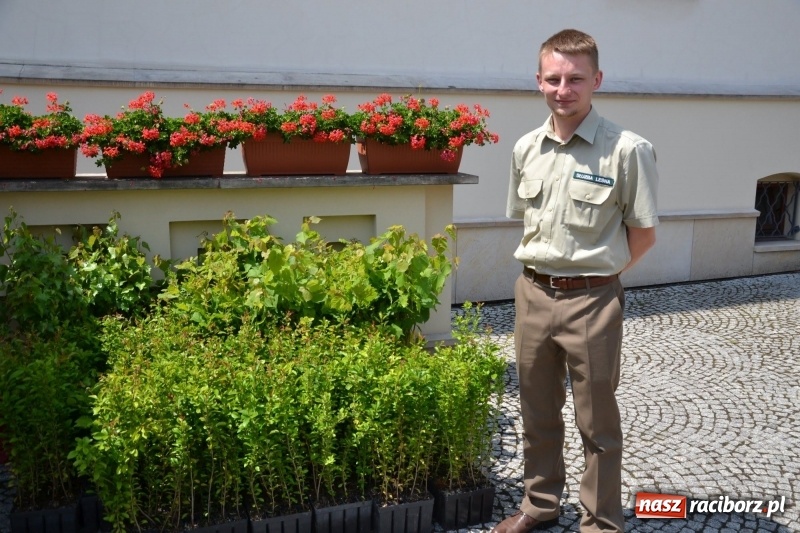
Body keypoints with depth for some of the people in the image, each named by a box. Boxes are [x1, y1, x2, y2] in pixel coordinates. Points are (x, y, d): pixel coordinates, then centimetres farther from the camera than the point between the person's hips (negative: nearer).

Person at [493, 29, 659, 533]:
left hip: (592, 301, -5)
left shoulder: (628, 150, -13)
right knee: (538, 411, 18)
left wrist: (594, 275, -2)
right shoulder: (526, 148, 3)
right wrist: (546, 269, 7)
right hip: (533, 292, 5)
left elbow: (643, 234, -6)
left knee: (597, 420, 9)